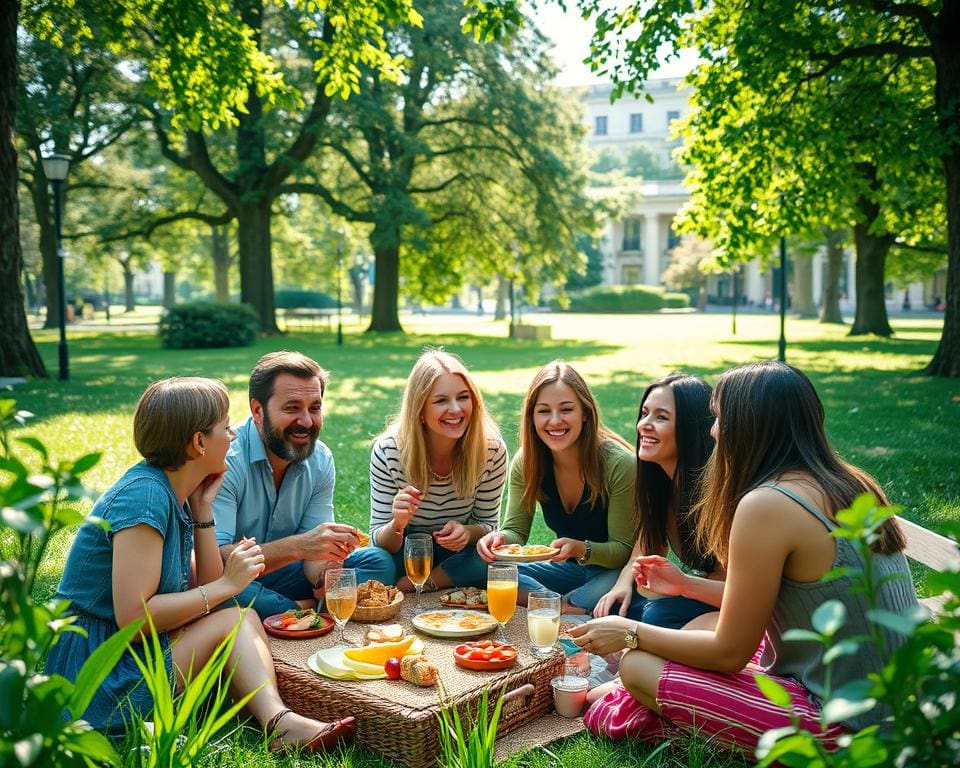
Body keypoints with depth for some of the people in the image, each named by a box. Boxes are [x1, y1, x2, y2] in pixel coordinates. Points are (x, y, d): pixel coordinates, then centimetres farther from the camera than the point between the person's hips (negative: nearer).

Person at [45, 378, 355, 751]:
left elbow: (204, 590, 5)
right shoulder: (144, 496, -21)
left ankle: (277, 719, -25)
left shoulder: (172, 495, 7)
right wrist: (226, 585, -18)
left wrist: (203, 509, -1)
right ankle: (280, 724, -24)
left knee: (243, 617, -5)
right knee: (234, 621, -14)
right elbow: (133, 618, -27)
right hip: (98, 676, -9)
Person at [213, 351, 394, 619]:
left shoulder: (320, 461, -2)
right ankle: (306, 610, -19)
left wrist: (324, 572, -27)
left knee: (379, 562, -7)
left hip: (281, 576, 6)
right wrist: (297, 546, -40)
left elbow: (313, 551, -3)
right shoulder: (225, 459, -23)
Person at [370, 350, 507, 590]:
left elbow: (488, 523, -3)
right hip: (405, 556, -3)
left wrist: (466, 532, -27)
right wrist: (397, 526, -37)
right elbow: (381, 542, -13)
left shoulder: (492, 450, -15)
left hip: (459, 556, 3)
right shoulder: (387, 451, -19)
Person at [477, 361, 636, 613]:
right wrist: (500, 538, -31)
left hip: (614, 571, -5)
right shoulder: (526, 462, -10)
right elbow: (516, 530, -7)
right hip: (569, 568, 5)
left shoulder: (619, 463, -23)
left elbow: (625, 550, -18)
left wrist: (580, 549, -37)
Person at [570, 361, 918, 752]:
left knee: (637, 666, -5)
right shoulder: (847, 484, 4)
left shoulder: (766, 504, -22)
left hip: (843, 726, -9)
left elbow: (729, 653, -14)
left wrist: (630, 633, -1)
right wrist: (686, 584, 21)